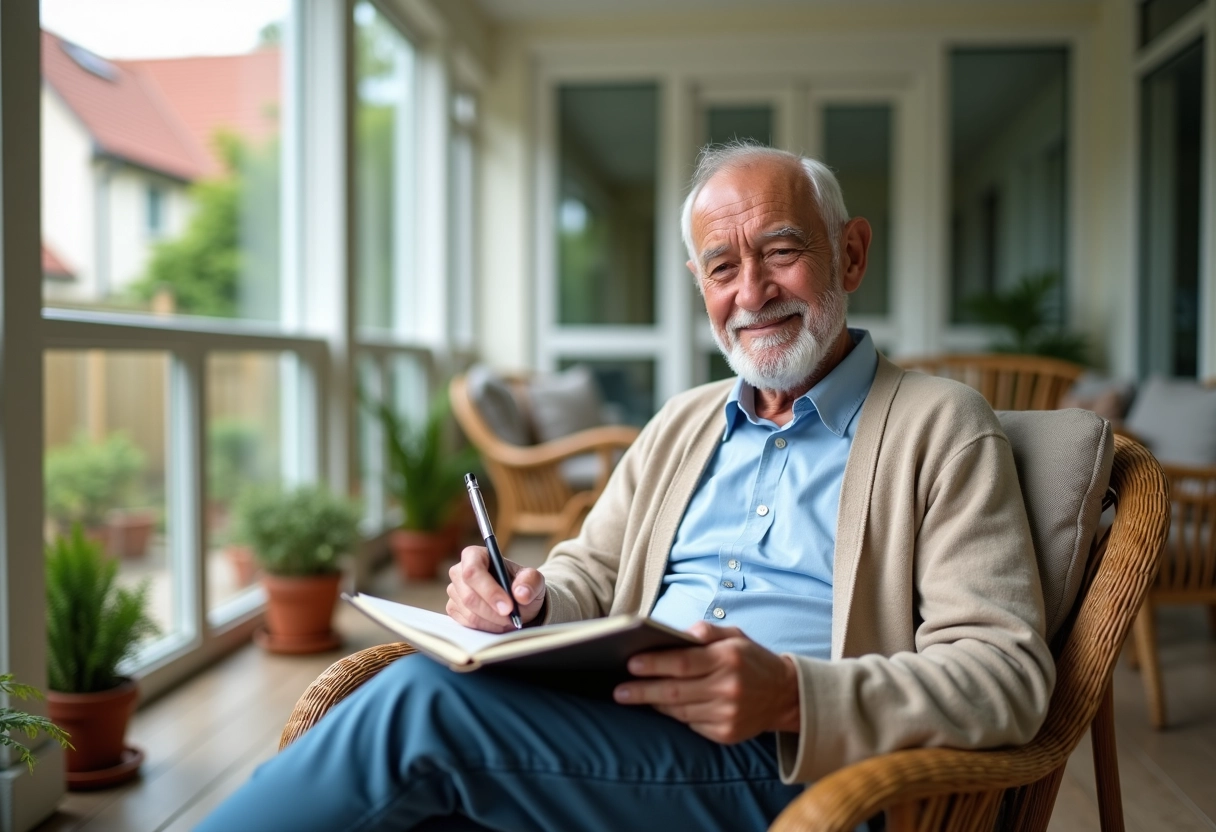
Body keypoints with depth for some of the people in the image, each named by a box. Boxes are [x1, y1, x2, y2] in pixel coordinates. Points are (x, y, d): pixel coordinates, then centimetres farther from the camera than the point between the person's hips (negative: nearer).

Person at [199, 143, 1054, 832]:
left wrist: (794, 693, -23)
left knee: (423, 697, -25)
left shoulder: (943, 428, 3)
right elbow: (590, 578, 24)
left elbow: (1008, 671, -6)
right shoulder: (683, 422, 22)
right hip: (616, 743, 5)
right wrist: (526, 603, -1)